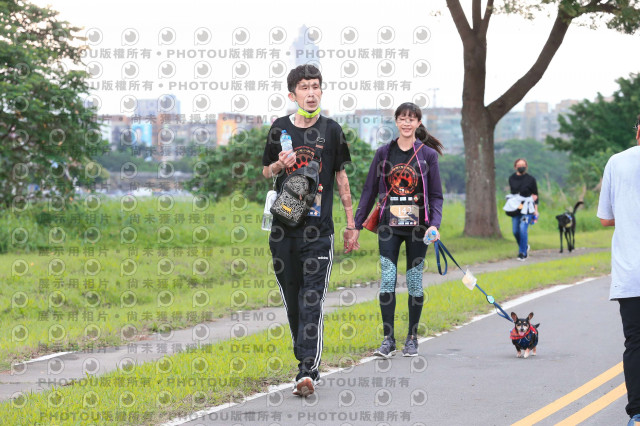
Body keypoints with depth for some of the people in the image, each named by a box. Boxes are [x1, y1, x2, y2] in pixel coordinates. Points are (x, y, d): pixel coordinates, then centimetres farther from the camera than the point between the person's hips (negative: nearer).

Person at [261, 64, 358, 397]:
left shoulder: (331, 130, 4)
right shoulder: (280, 128, 7)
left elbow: (341, 177, 11)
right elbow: (265, 173, 18)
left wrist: (351, 225, 10)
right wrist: (279, 165, -7)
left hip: (319, 228, -2)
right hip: (284, 225, 2)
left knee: (312, 300, -12)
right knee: (292, 299, 7)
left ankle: (307, 372, -20)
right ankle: (307, 363, 22)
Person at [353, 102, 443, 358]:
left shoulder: (428, 155, 1)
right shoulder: (384, 153, 5)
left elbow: (436, 195, 3)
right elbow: (370, 190, 10)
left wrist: (435, 224, -12)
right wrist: (357, 224, 7)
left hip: (417, 228, -1)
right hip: (389, 227, 1)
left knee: (414, 282, 5)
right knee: (387, 281, -6)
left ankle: (412, 338, 15)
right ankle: (388, 339, -2)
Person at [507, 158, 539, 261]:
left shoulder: (531, 179, -4)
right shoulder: (511, 179, 6)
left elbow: (535, 195, 0)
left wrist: (535, 209, -6)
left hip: (527, 209, -4)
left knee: (523, 229, -17)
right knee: (515, 231, 5)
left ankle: (522, 253, -9)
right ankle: (525, 246, 32)